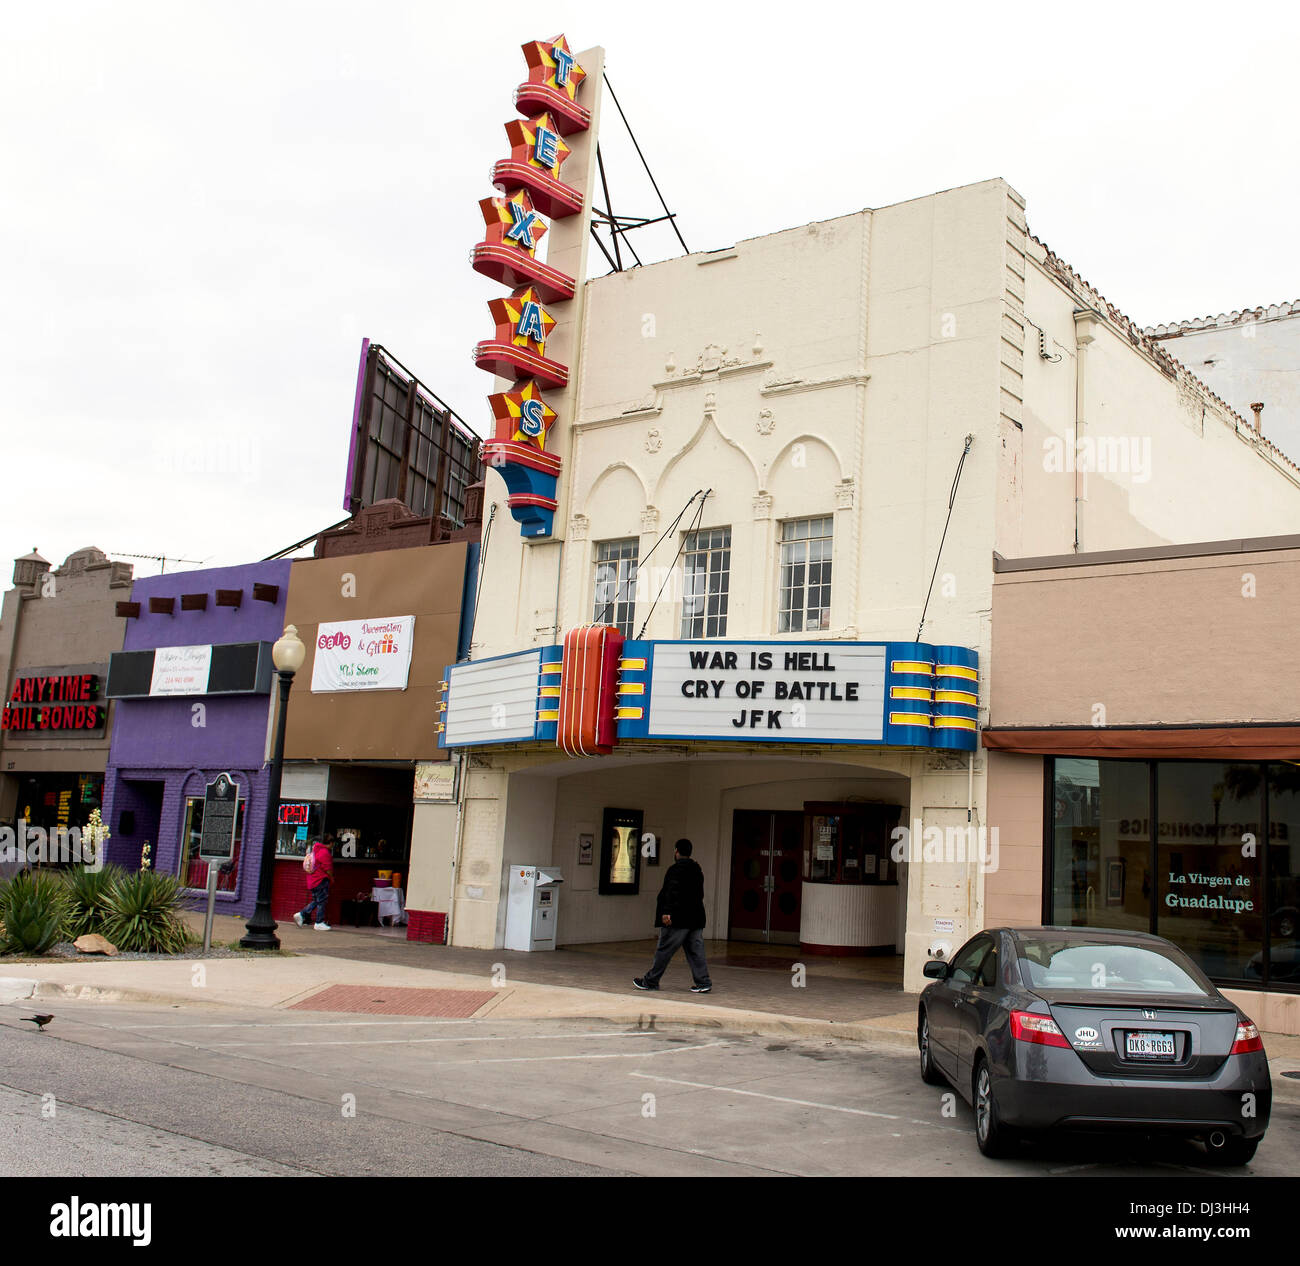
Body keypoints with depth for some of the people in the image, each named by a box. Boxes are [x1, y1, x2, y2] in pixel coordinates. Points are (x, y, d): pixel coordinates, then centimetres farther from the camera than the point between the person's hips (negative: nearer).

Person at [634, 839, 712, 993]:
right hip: (696, 918, 8)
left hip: (677, 918, -8)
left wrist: (667, 911, -26)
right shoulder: (697, 870, 16)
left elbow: (672, 892, -22)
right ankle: (703, 982, -1)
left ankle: (650, 981, 10)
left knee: (664, 950, 1)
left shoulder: (675, 869, -11)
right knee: (695, 951, 6)